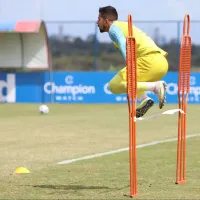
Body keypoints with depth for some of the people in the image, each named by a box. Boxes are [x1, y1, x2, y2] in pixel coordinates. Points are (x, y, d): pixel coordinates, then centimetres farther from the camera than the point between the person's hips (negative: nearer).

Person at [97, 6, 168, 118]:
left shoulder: (113, 28, 2)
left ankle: (156, 86, -19)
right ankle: (144, 99, 4)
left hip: (150, 60, -9)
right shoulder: (125, 25, 30)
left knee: (114, 86, -9)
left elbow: (123, 43, -18)